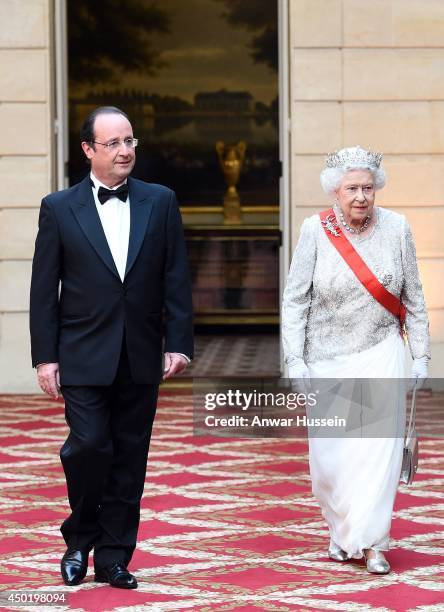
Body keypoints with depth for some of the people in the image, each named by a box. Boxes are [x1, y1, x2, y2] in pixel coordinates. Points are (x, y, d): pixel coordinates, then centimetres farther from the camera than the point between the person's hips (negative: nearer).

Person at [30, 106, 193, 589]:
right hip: (83, 357, -2)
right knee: (89, 445, -12)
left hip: (140, 358, 2)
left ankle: (114, 556, 13)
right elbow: (44, 290, 0)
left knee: (129, 457, 5)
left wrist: (178, 344, -2)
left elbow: (176, 280, 5)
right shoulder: (59, 208, 1)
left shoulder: (160, 202, 6)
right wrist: (45, 357, -4)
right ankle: (79, 539, 11)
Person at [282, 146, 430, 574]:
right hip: (327, 358, 0)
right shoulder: (316, 230, -7)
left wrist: (420, 356, 4)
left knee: (379, 443, -13)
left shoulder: (395, 228, -3)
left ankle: (370, 543, -9)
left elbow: (413, 298, 5)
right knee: (327, 454, 3)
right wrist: (295, 360, -8)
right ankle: (339, 531, 26)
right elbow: (294, 299, -3)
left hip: (380, 352, 0)